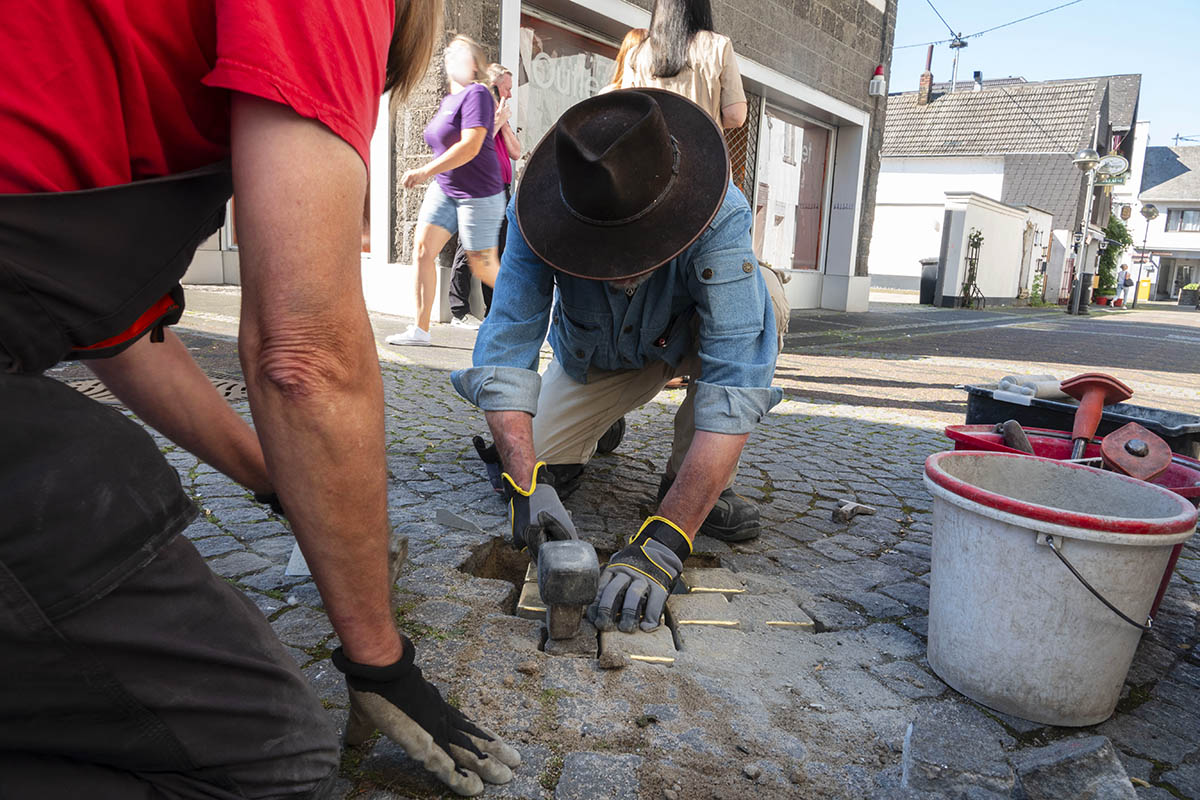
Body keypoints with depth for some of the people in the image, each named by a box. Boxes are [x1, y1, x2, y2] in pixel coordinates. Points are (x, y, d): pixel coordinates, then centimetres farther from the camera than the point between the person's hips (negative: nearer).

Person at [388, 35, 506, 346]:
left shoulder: (476, 94, -12)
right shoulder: (447, 100, 15)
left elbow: (471, 146, -23)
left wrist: (426, 171, -25)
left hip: (478, 194, -8)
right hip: (444, 189, 8)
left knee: (483, 266, -3)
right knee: (422, 249, -5)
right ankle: (420, 329, -2)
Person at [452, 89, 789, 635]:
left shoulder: (719, 217, -40)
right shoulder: (536, 213, -33)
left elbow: (734, 386, -47)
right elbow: (506, 346, -35)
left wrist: (665, 539, -53)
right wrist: (527, 482, -50)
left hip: (685, 341, -2)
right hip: (593, 359, 3)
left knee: (755, 310, -34)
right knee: (521, 457, -12)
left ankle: (687, 474, -12)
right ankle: (604, 420, 23)